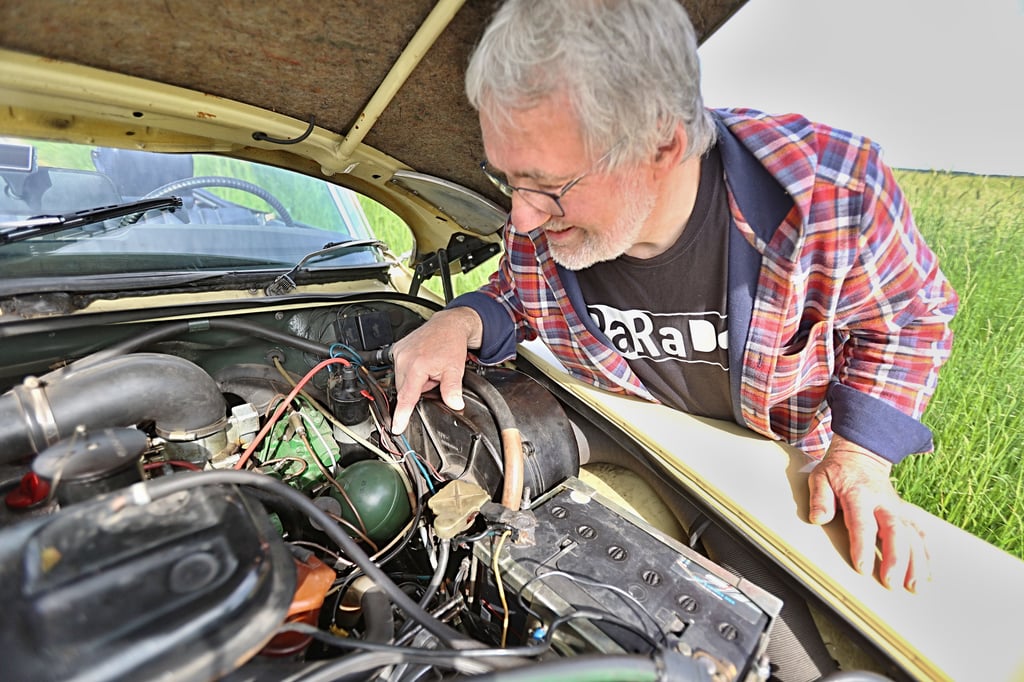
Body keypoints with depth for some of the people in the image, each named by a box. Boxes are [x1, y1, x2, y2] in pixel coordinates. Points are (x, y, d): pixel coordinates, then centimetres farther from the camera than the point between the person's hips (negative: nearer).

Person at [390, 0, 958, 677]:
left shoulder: (833, 189, -33)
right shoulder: (537, 225, -25)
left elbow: (910, 315, -12)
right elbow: (515, 297, -2)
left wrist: (862, 456, -23)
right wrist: (463, 321, -25)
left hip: (786, 464, 0)